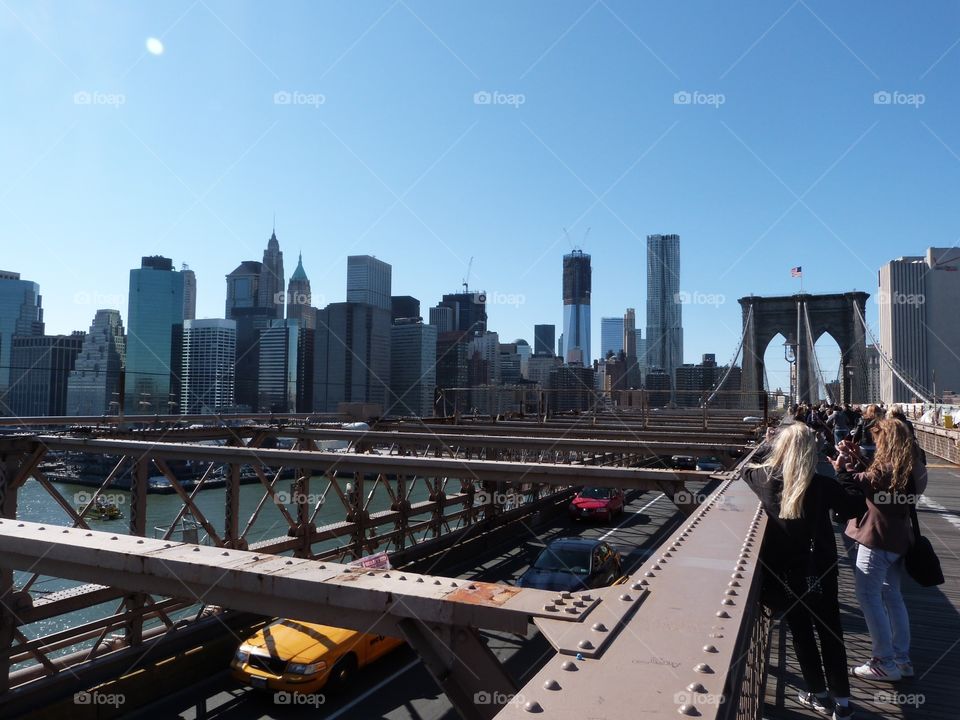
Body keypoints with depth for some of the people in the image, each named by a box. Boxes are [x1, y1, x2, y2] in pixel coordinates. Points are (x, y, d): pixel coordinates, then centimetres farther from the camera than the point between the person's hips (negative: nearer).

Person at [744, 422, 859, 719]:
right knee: (831, 633, 14)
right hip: (821, 571, 0)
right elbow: (853, 509, 4)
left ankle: (818, 694, 28)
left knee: (801, 633, 15)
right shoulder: (823, 485, -15)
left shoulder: (765, 479, -11)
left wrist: (769, 446, 18)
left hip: (785, 573, 0)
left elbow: (747, 469, 13)